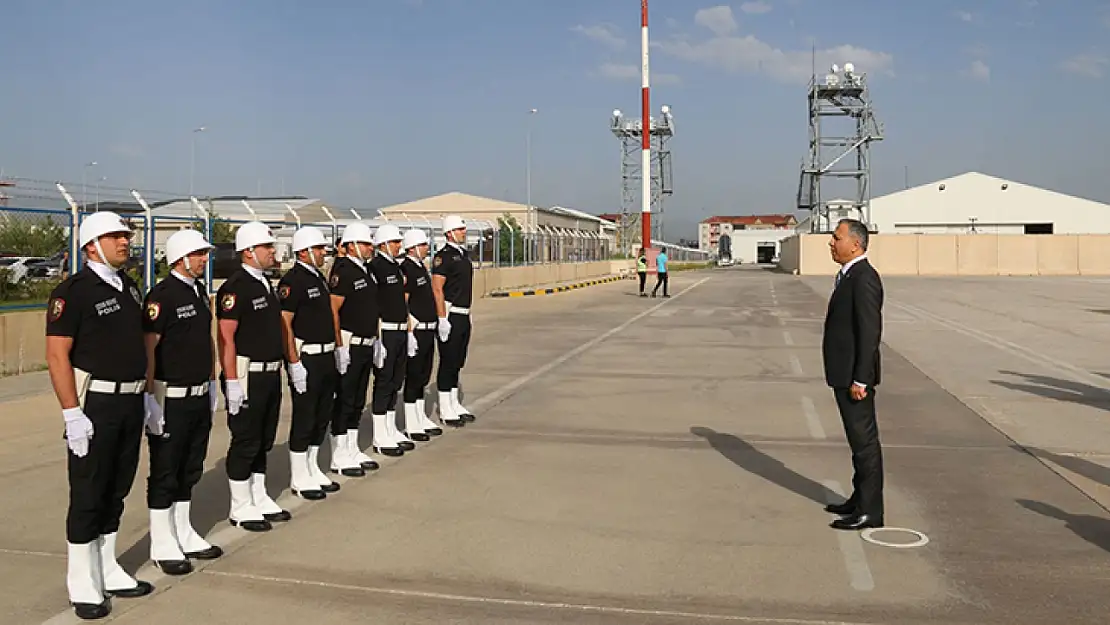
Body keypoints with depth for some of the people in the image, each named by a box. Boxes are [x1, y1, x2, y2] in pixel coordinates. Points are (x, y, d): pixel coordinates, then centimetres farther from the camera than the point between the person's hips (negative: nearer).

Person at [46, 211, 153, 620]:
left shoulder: (130, 288, 11)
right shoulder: (74, 291, -12)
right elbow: (57, 355, -15)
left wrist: (145, 394, 15)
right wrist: (72, 413, -19)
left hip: (131, 402, 7)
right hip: (94, 404, -7)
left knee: (116, 492, 15)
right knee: (88, 497, 2)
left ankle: (108, 571, 28)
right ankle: (83, 586, 14)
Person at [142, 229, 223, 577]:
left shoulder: (199, 290, 11)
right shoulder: (162, 295, -15)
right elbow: (148, 349, -18)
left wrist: (212, 381, 18)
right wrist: (150, 397, -20)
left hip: (200, 396, 8)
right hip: (171, 400, -8)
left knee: (190, 471, 16)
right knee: (164, 475, 3)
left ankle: (184, 535, 29)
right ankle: (162, 547, 13)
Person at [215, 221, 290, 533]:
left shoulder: (265, 283, 13)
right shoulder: (235, 287, -15)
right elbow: (225, 337, -19)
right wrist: (232, 382, -22)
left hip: (271, 374, 9)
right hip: (247, 375, -9)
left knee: (264, 442, 16)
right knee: (245, 443, 2)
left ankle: (259, 499, 28)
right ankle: (241, 509, 13)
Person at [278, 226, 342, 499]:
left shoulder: (319, 277, 14)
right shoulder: (292, 281, -14)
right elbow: (284, 324, -18)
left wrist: (337, 349, 18)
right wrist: (294, 363, -21)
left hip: (327, 357, 9)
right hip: (306, 360, -9)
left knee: (322, 418, 15)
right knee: (304, 420, 0)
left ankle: (313, 470, 28)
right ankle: (299, 479, 11)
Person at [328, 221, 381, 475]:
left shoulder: (366, 271, 14)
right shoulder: (343, 272, -14)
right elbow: (332, 311, -19)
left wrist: (375, 339, 20)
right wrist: (339, 347, -21)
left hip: (366, 345, 9)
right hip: (348, 346, -9)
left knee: (358, 401, 15)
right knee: (344, 401, -1)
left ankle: (353, 451, 25)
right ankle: (339, 458, 6)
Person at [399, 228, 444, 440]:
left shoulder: (421, 267, 14)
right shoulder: (406, 269, -14)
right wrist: (410, 332, -21)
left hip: (428, 329, 9)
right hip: (416, 330, -9)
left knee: (423, 378, 15)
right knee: (413, 378, -2)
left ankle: (421, 419, 24)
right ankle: (411, 426, 5)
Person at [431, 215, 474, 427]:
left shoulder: (464, 255, 15)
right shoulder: (443, 256, -13)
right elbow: (437, 289, -18)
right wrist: (442, 318, -22)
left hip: (464, 316, 9)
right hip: (450, 315, -9)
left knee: (457, 363, 14)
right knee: (447, 363, -3)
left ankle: (454, 405, 23)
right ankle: (445, 411, 4)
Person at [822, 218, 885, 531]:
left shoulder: (864, 278, -17)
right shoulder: (850, 276, 14)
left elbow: (870, 332, -22)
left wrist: (860, 379, -22)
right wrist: (848, 376, 20)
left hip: (855, 377, -10)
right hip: (845, 375, 10)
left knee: (864, 440, -3)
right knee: (859, 439, 17)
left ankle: (869, 511, 4)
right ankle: (860, 499, 28)